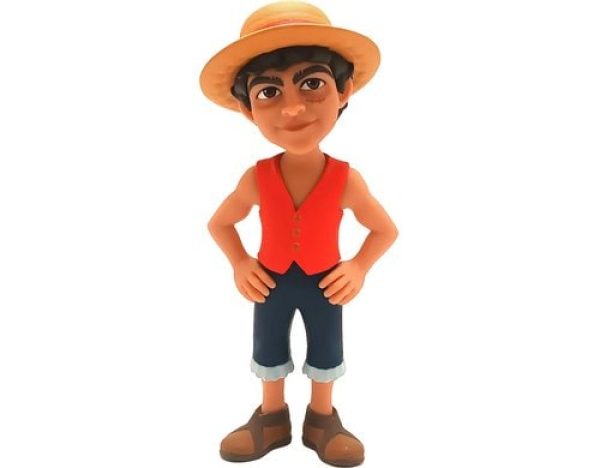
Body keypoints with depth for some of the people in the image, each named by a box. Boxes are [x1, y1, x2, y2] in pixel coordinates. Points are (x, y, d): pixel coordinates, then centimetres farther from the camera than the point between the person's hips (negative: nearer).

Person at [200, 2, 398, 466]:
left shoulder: (347, 180, -25)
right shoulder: (257, 179, -23)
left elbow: (385, 229, -7)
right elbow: (219, 223, -3)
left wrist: (359, 267, -17)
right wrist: (240, 265, -12)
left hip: (324, 282, 0)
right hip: (271, 281, 1)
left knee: (326, 352, 18)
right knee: (269, 351, 19)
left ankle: (322, 419, 44)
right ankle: (272, 417, 44)